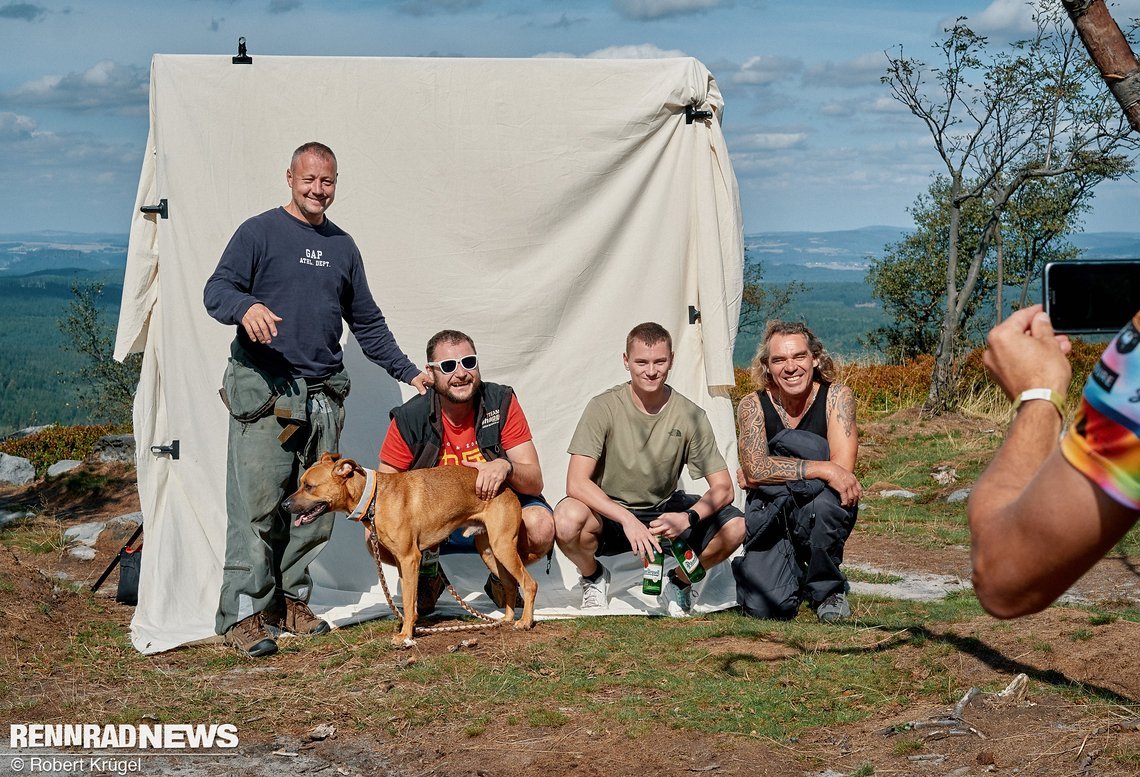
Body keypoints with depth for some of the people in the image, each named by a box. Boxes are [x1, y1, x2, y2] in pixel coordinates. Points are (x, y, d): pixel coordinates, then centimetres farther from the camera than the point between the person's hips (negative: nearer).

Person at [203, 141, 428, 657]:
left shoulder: (342, 246, 19)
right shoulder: (259, 232, 2)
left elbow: (367, 323, 25)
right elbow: (216, 290, -8)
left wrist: (408, 371, 20)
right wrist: (247, 306, -30)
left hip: (323, 394, 6)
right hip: (264, 392, -6)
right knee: (257, 504, -10)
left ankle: (290, 601, 15)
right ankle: (244, 612, -6)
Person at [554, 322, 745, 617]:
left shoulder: (690, 415, -9)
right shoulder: (604, 407, -15)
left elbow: (723, 488, -9)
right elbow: (576, 482, -23)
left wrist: (688, 517, -30)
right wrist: (627, 519, -35)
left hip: (663, 512, 2)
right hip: (609, 514, -2)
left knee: (735, 526, -23)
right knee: (568, 519, -36)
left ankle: (678, 582, 7)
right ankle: (594, 576, 1)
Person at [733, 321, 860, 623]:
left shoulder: (837, 396, -10)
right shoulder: (753, 405, -7)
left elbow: (842, 466, -22)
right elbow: (754, 468, -21)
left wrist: (764, 475, -18)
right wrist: (823, 469, -30)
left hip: (822, 518, 0)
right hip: (769, 515, 0)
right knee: (767, 607, -25)